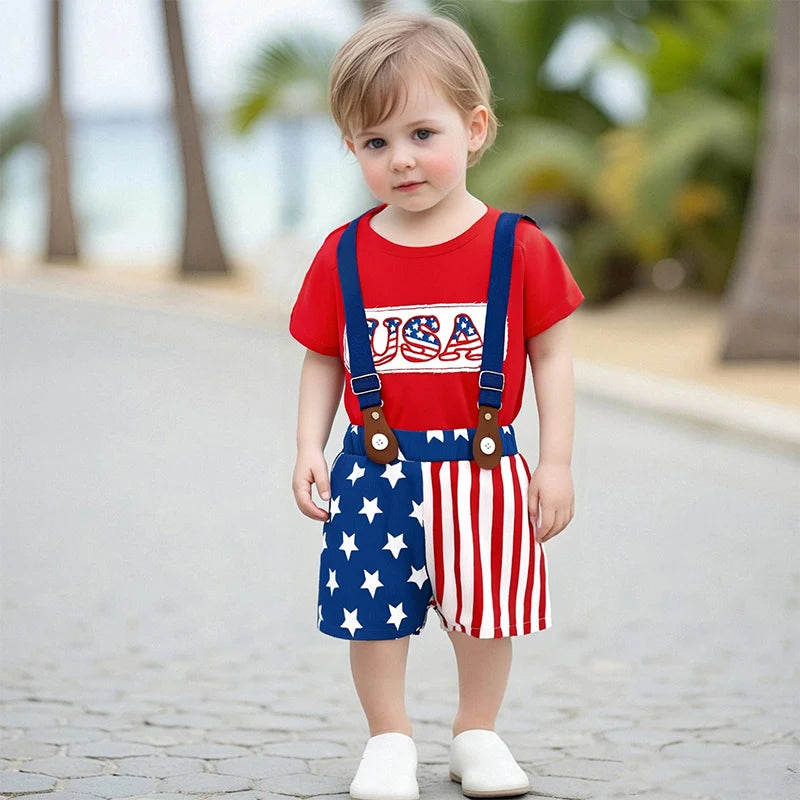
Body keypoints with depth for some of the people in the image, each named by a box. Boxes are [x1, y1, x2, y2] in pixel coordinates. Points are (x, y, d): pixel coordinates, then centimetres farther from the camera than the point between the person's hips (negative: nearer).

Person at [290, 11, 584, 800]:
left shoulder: (519, 248, -6)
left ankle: (477, 731, 31)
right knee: (373, 611, 6)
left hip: (484, 469, -1)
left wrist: (556, 462, -3)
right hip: (376, 470, 1)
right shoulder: (344, 256, -2)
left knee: (484, 612, 11)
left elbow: (551, 354, -1)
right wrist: (309, 447, -2)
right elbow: (322, 360, 7)